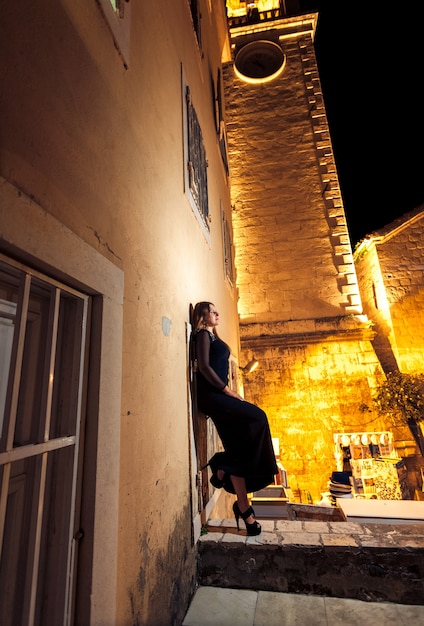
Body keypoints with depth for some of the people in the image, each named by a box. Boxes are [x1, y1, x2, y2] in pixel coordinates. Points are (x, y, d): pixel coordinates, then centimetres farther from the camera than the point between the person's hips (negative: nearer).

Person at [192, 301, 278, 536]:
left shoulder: (212, 336, 25)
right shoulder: (203, 334, -2)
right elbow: (204, 366, -14)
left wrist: (227, 392, 10)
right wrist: (228, 391, -15)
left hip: (218, 394, 9)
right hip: (210, 394, -9)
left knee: (238, 450, 4)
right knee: (257, 417, -16)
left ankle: (244, 508, 11)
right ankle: (223, 468, -5)